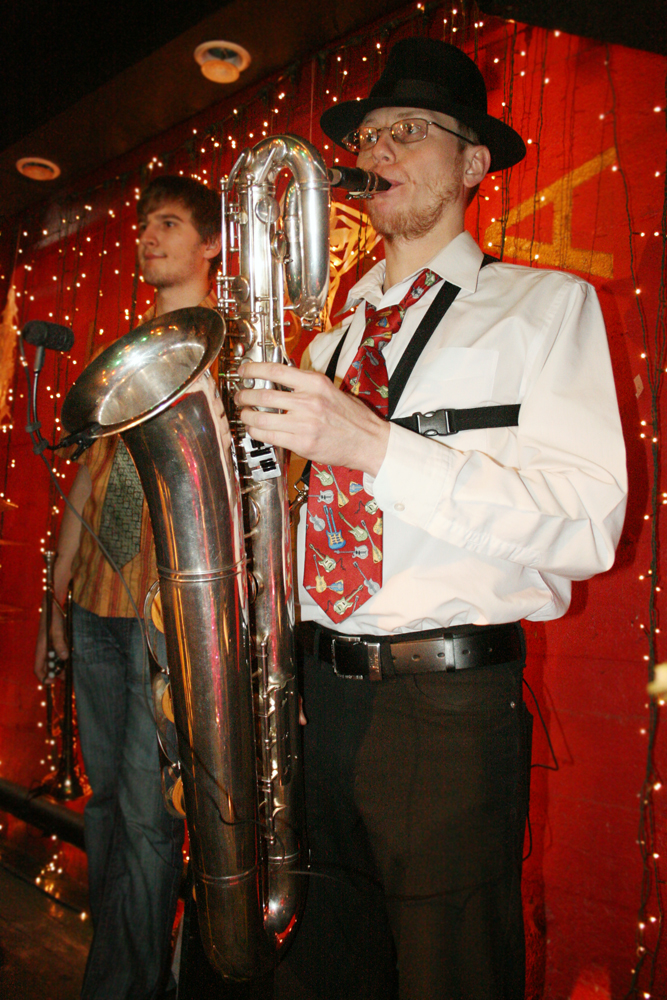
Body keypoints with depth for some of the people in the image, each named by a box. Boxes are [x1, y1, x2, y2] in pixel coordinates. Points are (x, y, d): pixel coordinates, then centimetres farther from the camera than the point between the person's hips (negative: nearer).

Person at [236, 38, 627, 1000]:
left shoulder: (545, 305, 1)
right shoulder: (334, 336, 18)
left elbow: (587, 526, -13)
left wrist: (375, 445, -21)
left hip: (450, 703, -5)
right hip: (315, 690, 5)